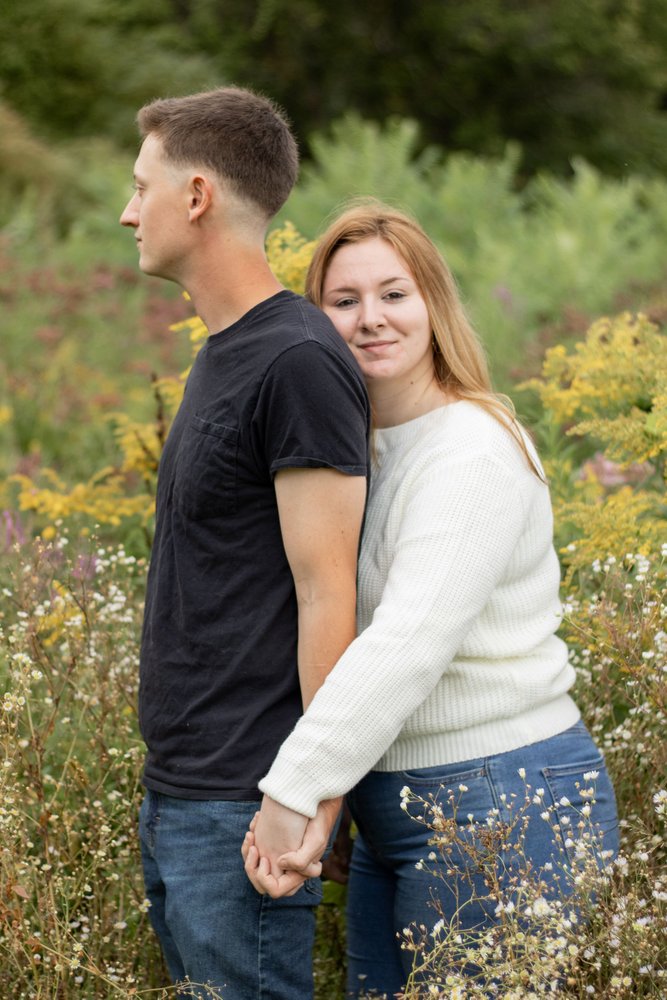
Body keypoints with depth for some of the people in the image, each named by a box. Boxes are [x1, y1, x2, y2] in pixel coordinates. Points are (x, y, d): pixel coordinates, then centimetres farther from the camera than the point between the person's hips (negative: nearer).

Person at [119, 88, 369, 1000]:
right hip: (176, 792, 9)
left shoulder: (298, 362, -16)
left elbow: (326, 593, -18)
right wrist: (168, 788, 19)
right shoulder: (221, 353, 14)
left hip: (242, 808, -9)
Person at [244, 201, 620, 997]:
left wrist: (295, 790, -31)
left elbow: (411, 643, -27)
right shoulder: (363, 451, 12)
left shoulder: (473, 455, -17)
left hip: (499, 806, -9)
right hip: (393, 809, 9)